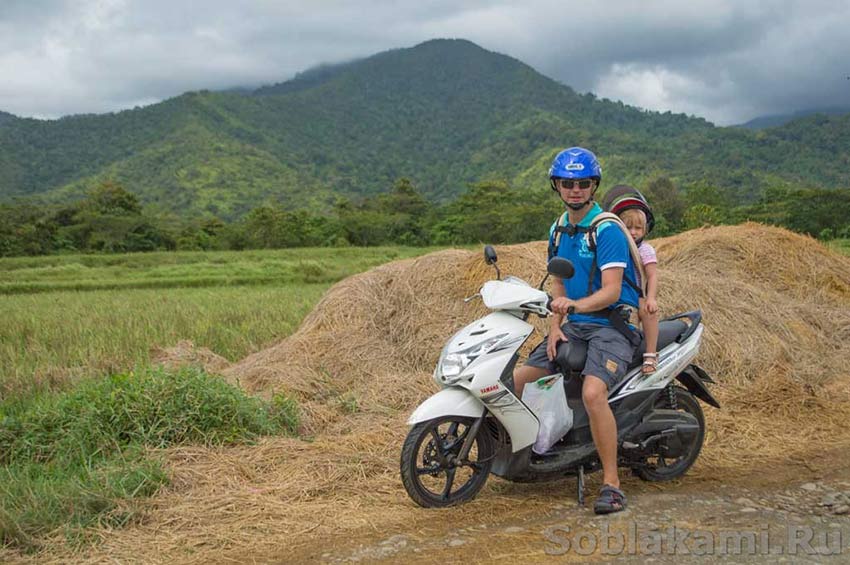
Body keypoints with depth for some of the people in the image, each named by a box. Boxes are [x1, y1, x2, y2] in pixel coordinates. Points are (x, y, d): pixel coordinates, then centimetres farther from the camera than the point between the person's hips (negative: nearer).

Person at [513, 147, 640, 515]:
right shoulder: (558, 231, 14)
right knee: (516, 383, -1)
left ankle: (611, 484, -21)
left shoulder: (607, 229, -12)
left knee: (593, 393, -31)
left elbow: (611, 290, -20)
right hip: (574, 326, 8)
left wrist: (575, 305, -37)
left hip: (612, 325, -8)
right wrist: (555, 326, 2)